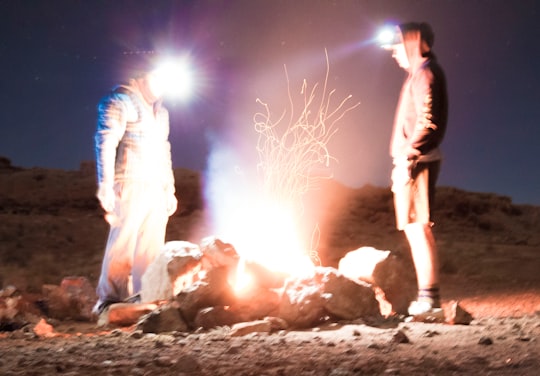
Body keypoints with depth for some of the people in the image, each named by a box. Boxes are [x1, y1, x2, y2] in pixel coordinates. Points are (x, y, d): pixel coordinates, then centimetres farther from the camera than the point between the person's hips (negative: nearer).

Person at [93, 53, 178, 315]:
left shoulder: (160, 111, 22)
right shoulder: (120, 102, -3)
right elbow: (105, 145, -11)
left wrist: (170, 189, 21)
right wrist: (106, 187, -19)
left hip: (156, 189, 8)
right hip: (131, 185, -8)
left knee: (152, 246, 5)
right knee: (122, 243, -9)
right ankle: (110, 299, -2)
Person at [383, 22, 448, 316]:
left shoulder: (424, 73, -9)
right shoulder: (418, 73, 20)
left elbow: (427, 121, -19)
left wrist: (408, 158, -20)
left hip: (416, 162, -10)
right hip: (412, 163, 10)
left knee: (418, 228, -10)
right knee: (415, 229, 11)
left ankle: (429, 297, -7)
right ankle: (427, 296, 16)